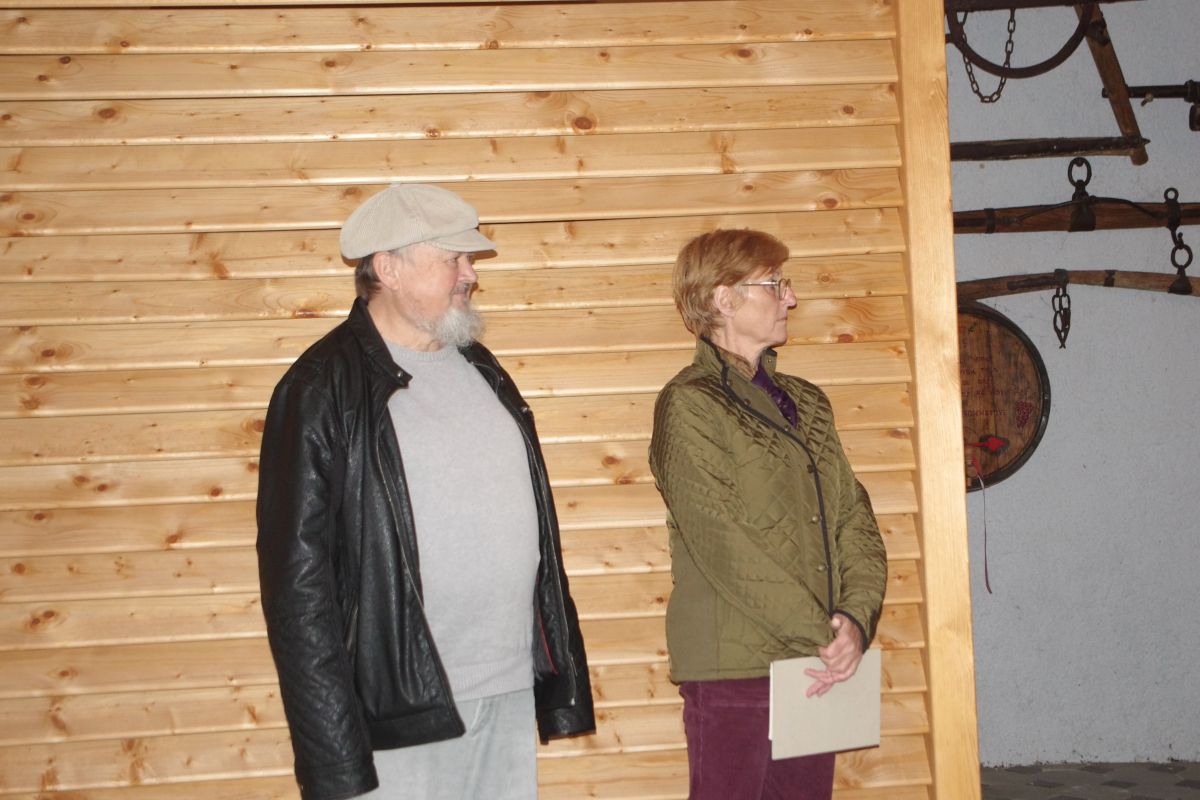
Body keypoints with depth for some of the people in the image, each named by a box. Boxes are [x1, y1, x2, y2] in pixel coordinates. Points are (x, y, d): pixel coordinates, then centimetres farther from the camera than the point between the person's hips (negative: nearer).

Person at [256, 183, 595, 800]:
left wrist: (563, 679, 13)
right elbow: (297, 584, -12)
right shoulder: (322, 390, -9)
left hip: (511, 700, 6)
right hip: (401, 720, -6)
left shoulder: (481, 371, 13)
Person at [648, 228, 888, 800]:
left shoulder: (805, 403, 15)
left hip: (819, 665, 7)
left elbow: (855, 520, 8)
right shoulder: (689, 404, -8)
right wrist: (824, 636, -16)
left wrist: (856, 618, -9)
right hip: (733, 667, -6)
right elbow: (725, 547, -16)